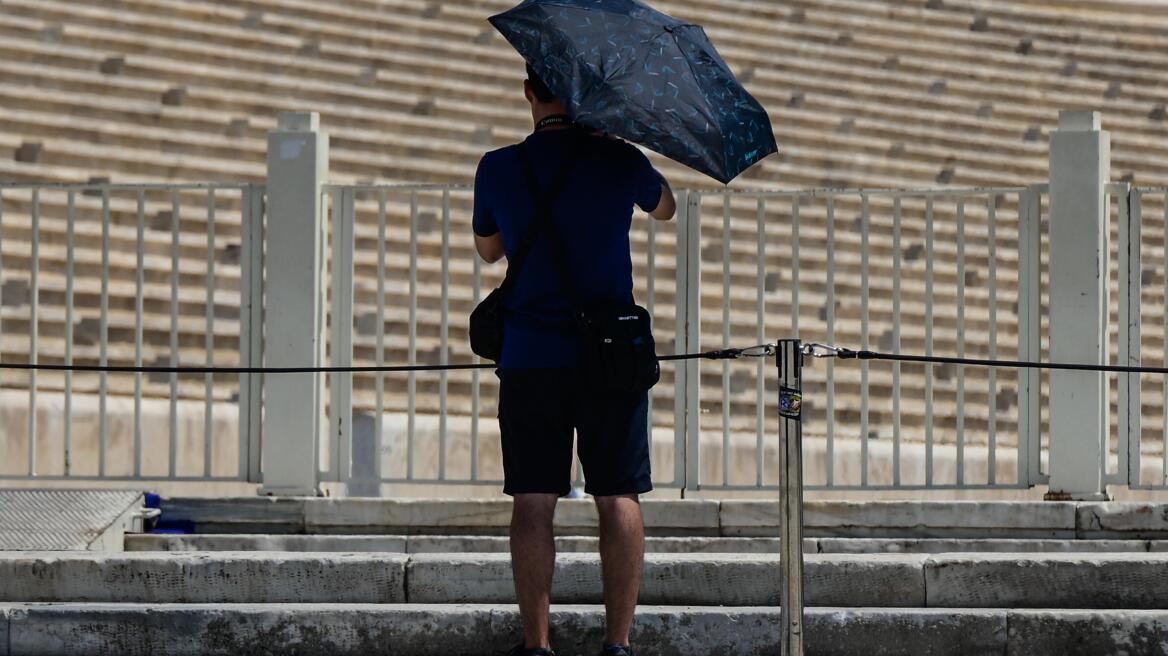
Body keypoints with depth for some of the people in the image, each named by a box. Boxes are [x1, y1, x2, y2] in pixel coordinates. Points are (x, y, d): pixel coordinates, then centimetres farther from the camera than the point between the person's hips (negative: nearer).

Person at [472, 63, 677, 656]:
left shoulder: (499, 169, -1)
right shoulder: (618, 161, -2)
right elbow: (666, 208, 21)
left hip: (529, 357, 0)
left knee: (533, 502, 1)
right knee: (619, 498, 3)